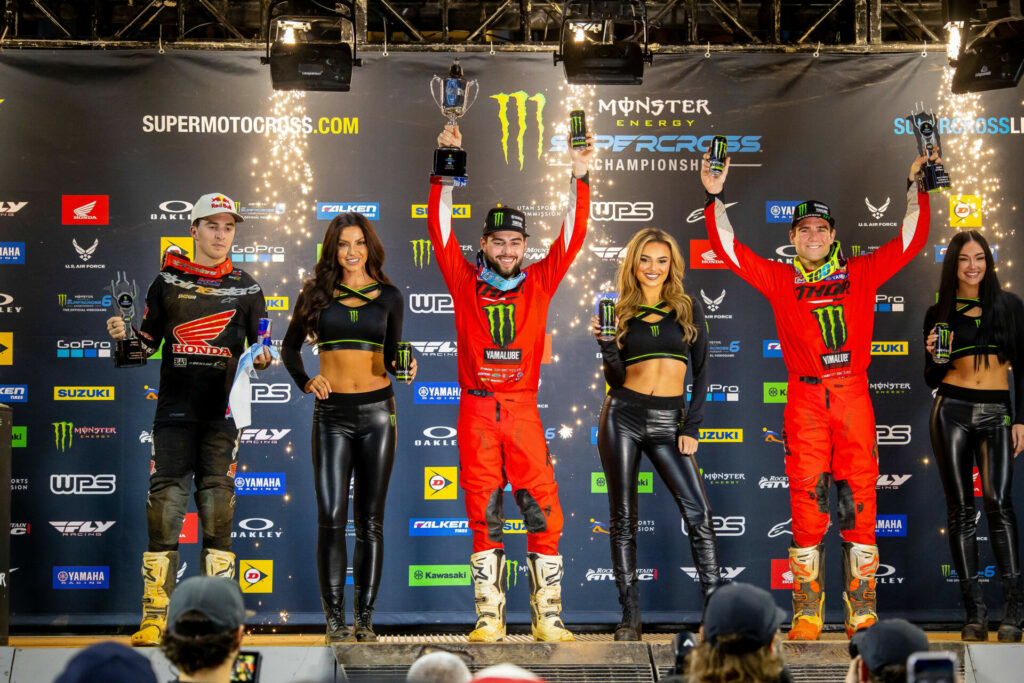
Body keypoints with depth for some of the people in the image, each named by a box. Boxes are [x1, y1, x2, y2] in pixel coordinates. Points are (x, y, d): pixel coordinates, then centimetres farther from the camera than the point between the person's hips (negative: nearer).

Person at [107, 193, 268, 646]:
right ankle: (154, 617, -1)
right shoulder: (167, 281, 10)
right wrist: (123, 335, -7)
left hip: (222, 413, 0)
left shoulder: (245, 288, 10)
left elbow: (261, 347, 13)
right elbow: (147, 344, 13)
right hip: (175, 411, 0)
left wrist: (262, 358, -9)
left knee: (217, 509, -2)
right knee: (164, 505, -5)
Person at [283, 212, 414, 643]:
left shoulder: (388, 296, 7)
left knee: (370, 521, 4)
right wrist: (304, 381, -1)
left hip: (377, 411, 1)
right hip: (332, 413, -1)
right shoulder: (317, 293, 5)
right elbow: (290, 348, 16)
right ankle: (334, 618, -1)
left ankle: (365, 618, 10)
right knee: (331, 517, -8)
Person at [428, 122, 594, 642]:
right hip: (476, 410, -1)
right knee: (484, 516, 1)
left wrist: (579, 178, -3)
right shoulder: (465, 282, 8)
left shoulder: (539, 283, 10)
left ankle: (547, 618, 0)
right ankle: (489, 618, 4)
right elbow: (440, 229, 1)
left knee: (543, 513, -4)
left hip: (523, 411, 1)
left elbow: (572, 236, 6)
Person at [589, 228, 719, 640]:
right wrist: (604, 343, -16)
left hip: (668, 422, 0)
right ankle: (630, 617, 5)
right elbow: (615, 380, 1)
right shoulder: (621, 313, 7)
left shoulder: (688, 309, 8)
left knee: (698, 513, -9)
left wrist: (692, 428, 0)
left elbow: (701, 371, 7)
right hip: (624, 416, 0)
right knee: (622, 518, 1)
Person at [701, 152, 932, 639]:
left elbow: (911, 239, 12)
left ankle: (862, 609, 4)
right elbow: (727, 247, 8)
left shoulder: (861, 273, 11)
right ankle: (807, 611, 4)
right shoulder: (780, 280, 10)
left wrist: (916, 186, 5)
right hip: (804, 398, 0)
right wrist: (715, 198, 0)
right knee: (806, 503, -2)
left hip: (853, 396, 0)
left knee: (859, 501, -1)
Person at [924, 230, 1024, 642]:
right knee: (960, 509, -1)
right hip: (953, 411, 1)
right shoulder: (940, 313, 8)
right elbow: (932, 381, 12)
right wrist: (933, 356, -9)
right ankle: (974, 612, 2)